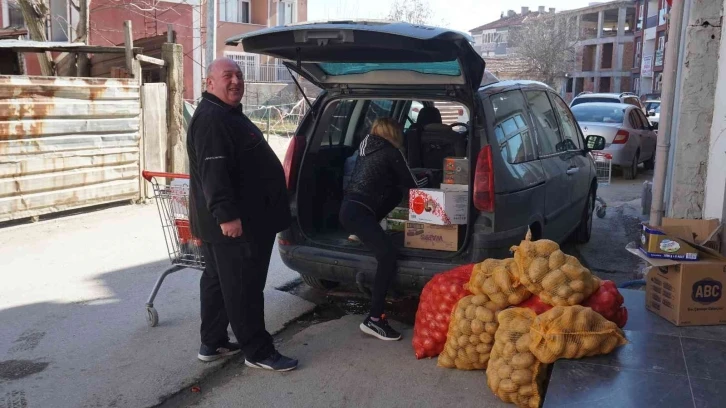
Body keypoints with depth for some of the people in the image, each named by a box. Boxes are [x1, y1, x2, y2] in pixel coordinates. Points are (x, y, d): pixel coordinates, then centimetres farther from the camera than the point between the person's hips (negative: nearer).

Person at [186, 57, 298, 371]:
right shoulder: (211, 119, -16)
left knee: (218, 282, 16)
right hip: (233, 223, -11)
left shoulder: (230, 115, 20)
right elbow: (212, 172, -26)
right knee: (243, 288, -4)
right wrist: (226, 214, -31)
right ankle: (258, 351, 5)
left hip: (244, 219, 11)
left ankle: (212, 344, 26)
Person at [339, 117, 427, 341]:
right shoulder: (391, 152, -3)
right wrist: (427, 178, 26)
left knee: (395, 195, 27)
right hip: (357, 212, -9)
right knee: (388, 255, -19)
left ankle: (362, 233, 28)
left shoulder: (366, 147, 19)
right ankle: (373, 319, -21)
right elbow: (411, 184, 7)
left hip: (349, 206, 9)